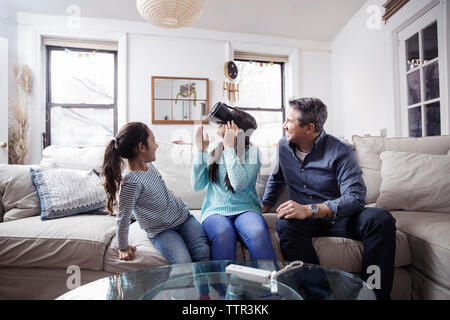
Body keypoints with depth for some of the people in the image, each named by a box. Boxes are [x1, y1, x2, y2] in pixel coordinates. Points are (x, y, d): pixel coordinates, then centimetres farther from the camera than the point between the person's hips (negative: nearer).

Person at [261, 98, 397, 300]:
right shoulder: (284, 147, 5)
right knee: (285, 224, -33)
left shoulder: (340, 152, -12)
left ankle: (374, 293, -19)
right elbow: (276, 180, 23)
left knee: (381, 219, -31)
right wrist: (261, 210, 23)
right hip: (307, 221, 2)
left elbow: (355, 197, -24)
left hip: (340, 217, -1)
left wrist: (310, 210, -36)